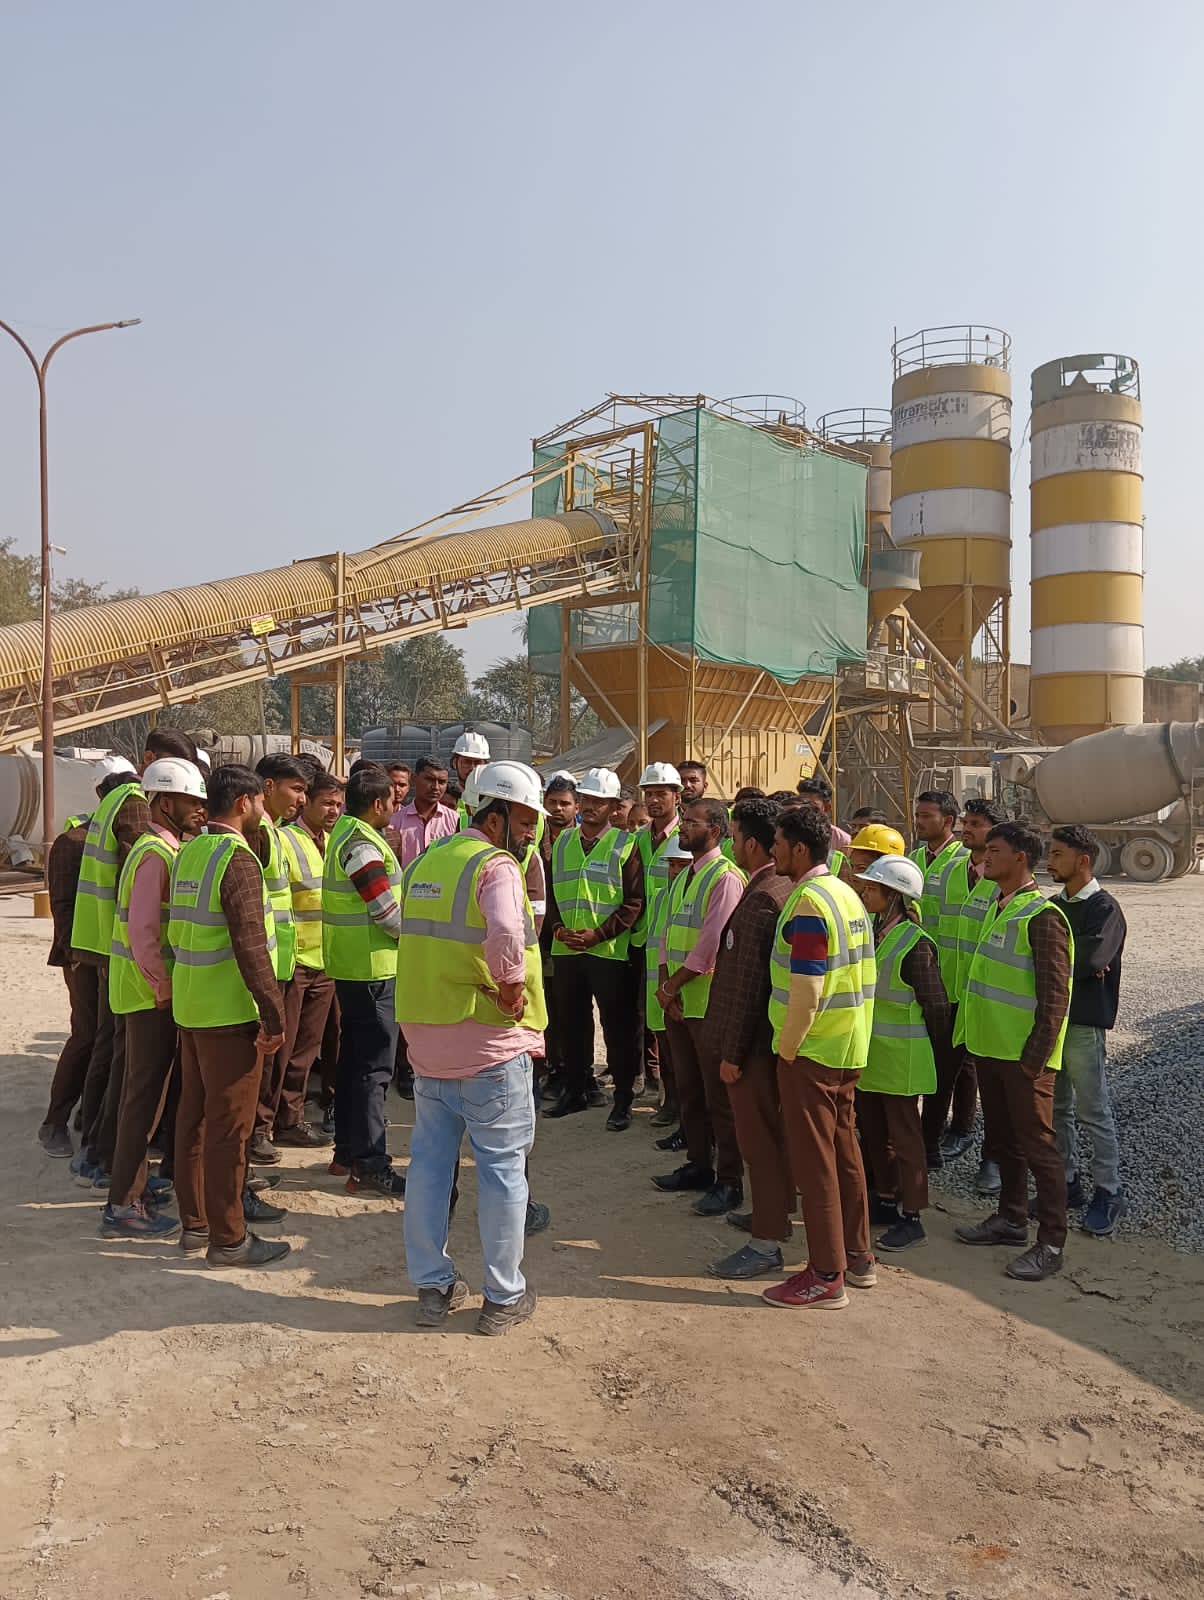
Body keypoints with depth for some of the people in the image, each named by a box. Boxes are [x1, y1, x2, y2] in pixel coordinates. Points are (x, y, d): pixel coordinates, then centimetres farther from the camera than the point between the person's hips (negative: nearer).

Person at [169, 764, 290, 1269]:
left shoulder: (188, 852, 9)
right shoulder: (237, 858, -17)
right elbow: (250, 947, -22)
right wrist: (274, 1014, -19)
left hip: (189, 1007, 9)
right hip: (229, 1013, -9)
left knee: (194, 1115, 15)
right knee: (229, 1124, 0)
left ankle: (194, 1222, 27)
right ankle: (227, 1238, 9)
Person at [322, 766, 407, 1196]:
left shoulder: (344, 834, 13)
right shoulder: (362, 844, -19)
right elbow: (387, 911, -21)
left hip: (348, 964, 10)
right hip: (371, 967, -10)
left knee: (353, 1058, 17)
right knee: (374, 1067, -5)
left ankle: (346, 1151, 26)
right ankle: (369, 1165, -1)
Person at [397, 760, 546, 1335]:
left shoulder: (423, 863, 9)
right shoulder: (495, 866, -16)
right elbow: (506, 935, -35)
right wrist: (513, 986, -20)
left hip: (426, 1037, 7)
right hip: (491, 1047, -7)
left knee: (429, 1162, 15)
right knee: (502, 1168, 6)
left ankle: (431, 1287, 26)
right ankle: (504, 1297, 16)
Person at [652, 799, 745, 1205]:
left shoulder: (726, 878, -14)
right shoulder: (682, 878, 14)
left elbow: (711, 945, -20)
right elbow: (667, 934, 13)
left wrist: (671, 986, -12)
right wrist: (665, 987, -1)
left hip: (711, 1002, -9)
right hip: (677, 1002, 9)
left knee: (718, 1096, -1)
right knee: (688, 1091, 17)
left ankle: (729, 1182, 8)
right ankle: (698, 1165, 30)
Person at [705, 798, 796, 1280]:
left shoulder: (760, 900, -23)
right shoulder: (784, 888, 7)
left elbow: (748, 983, -24)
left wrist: (732, 1053, -18)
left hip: (754, 1040, -10)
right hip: (772, 1035, 10)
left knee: (758, 1136, 0)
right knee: (772, 1131, 22)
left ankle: (766, 1244, 9)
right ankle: (773, 1212, 38)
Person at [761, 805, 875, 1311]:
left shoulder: (808, 902, -19)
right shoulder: (846, 894, 11)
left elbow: (805, 990, -23)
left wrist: (786, 1050, -12)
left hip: (812, 1051, -9)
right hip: (849, 1049, 9)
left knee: (814, 1160, -1)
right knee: (844, 1150, 17)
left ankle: (826, 1278, 6)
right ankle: (858, 1256, 27)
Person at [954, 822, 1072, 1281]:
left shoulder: (1042, 916, -17)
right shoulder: (996, 907, 10)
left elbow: (1054, 996, -19)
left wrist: (1034, 1057, -20)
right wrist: (972, 1031, 16)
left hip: (1024, 1054, -9)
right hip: (990, 1047, 9)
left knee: (1037, 1145, 0)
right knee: (1002, 1139, 19)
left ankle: (1051, 1243, 9)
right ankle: (1011, 1218, 34)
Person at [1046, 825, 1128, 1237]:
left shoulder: (1104, 908, -11)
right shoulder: (1054, 905, 11)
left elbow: (1091, 959, -25)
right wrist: (1069, 964, -15)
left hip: (1083, 1022, -7)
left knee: (1092, 1110, 1)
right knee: (1055, 1107, 13)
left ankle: (1109, 1193, 13)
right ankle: (1067, 1183, 25)